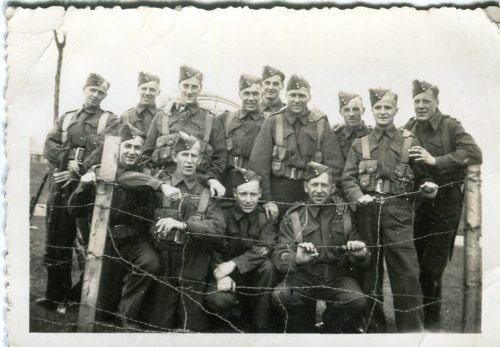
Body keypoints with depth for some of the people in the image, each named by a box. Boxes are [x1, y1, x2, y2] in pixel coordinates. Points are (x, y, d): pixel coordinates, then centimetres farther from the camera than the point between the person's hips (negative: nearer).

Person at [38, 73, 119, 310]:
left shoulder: (110, 120, 6)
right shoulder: (66, 118, 19)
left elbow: (105, 150, -9)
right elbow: (49, 146, 7)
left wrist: (78, 171, -17)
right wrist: (68, 161, -12)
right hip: (61, 185, 4)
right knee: (57, 241, 7)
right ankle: (56, 294, 18)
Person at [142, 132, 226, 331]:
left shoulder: (207, 192, 6)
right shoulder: (161, 183, 7)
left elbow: (218, 228, -8)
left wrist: (182, 224, -20)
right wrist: (160, 185, -12)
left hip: (194, 268, 1)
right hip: (163, 264, 0)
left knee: (193, 329, 7)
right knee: (158, 326, 5)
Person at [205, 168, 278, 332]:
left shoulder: (267, 216, -3)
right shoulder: (222, 213, -5)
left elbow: (264, 249, -18)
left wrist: (234, 263, -31)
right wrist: (221, 274, -29)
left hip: (253, 274, 1)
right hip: (227, 277, -1)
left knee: (268, 266, -30)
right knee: (219, 300, -32)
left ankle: (261, 326, -15)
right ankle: (238, 318, 5)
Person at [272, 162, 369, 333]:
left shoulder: (345, 215, 7)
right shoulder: (292, 216, 1)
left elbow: (362, 261, 8)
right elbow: (279, 258, -8)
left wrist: (361, 255, -18)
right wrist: (296, 259, -32)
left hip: (338, 277, 1)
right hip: (304, 277, -1)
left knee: (358, 300, -28)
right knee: (281, 295, -30)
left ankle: (333, 323, 9)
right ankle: (300, 327, 5)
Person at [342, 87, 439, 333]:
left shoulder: (410, 142, 8)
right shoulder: (360, 144, 11)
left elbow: (422, 176, 9)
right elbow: (348, 178, 3)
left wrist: (428, 186, -14)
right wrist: (359, 196, -15)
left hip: (398, 213, -2)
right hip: (367, 212, 2)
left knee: (406, 272, -7)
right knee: (369, 269, 10)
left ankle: (412, 328, 4)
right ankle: (373, 325, 23)